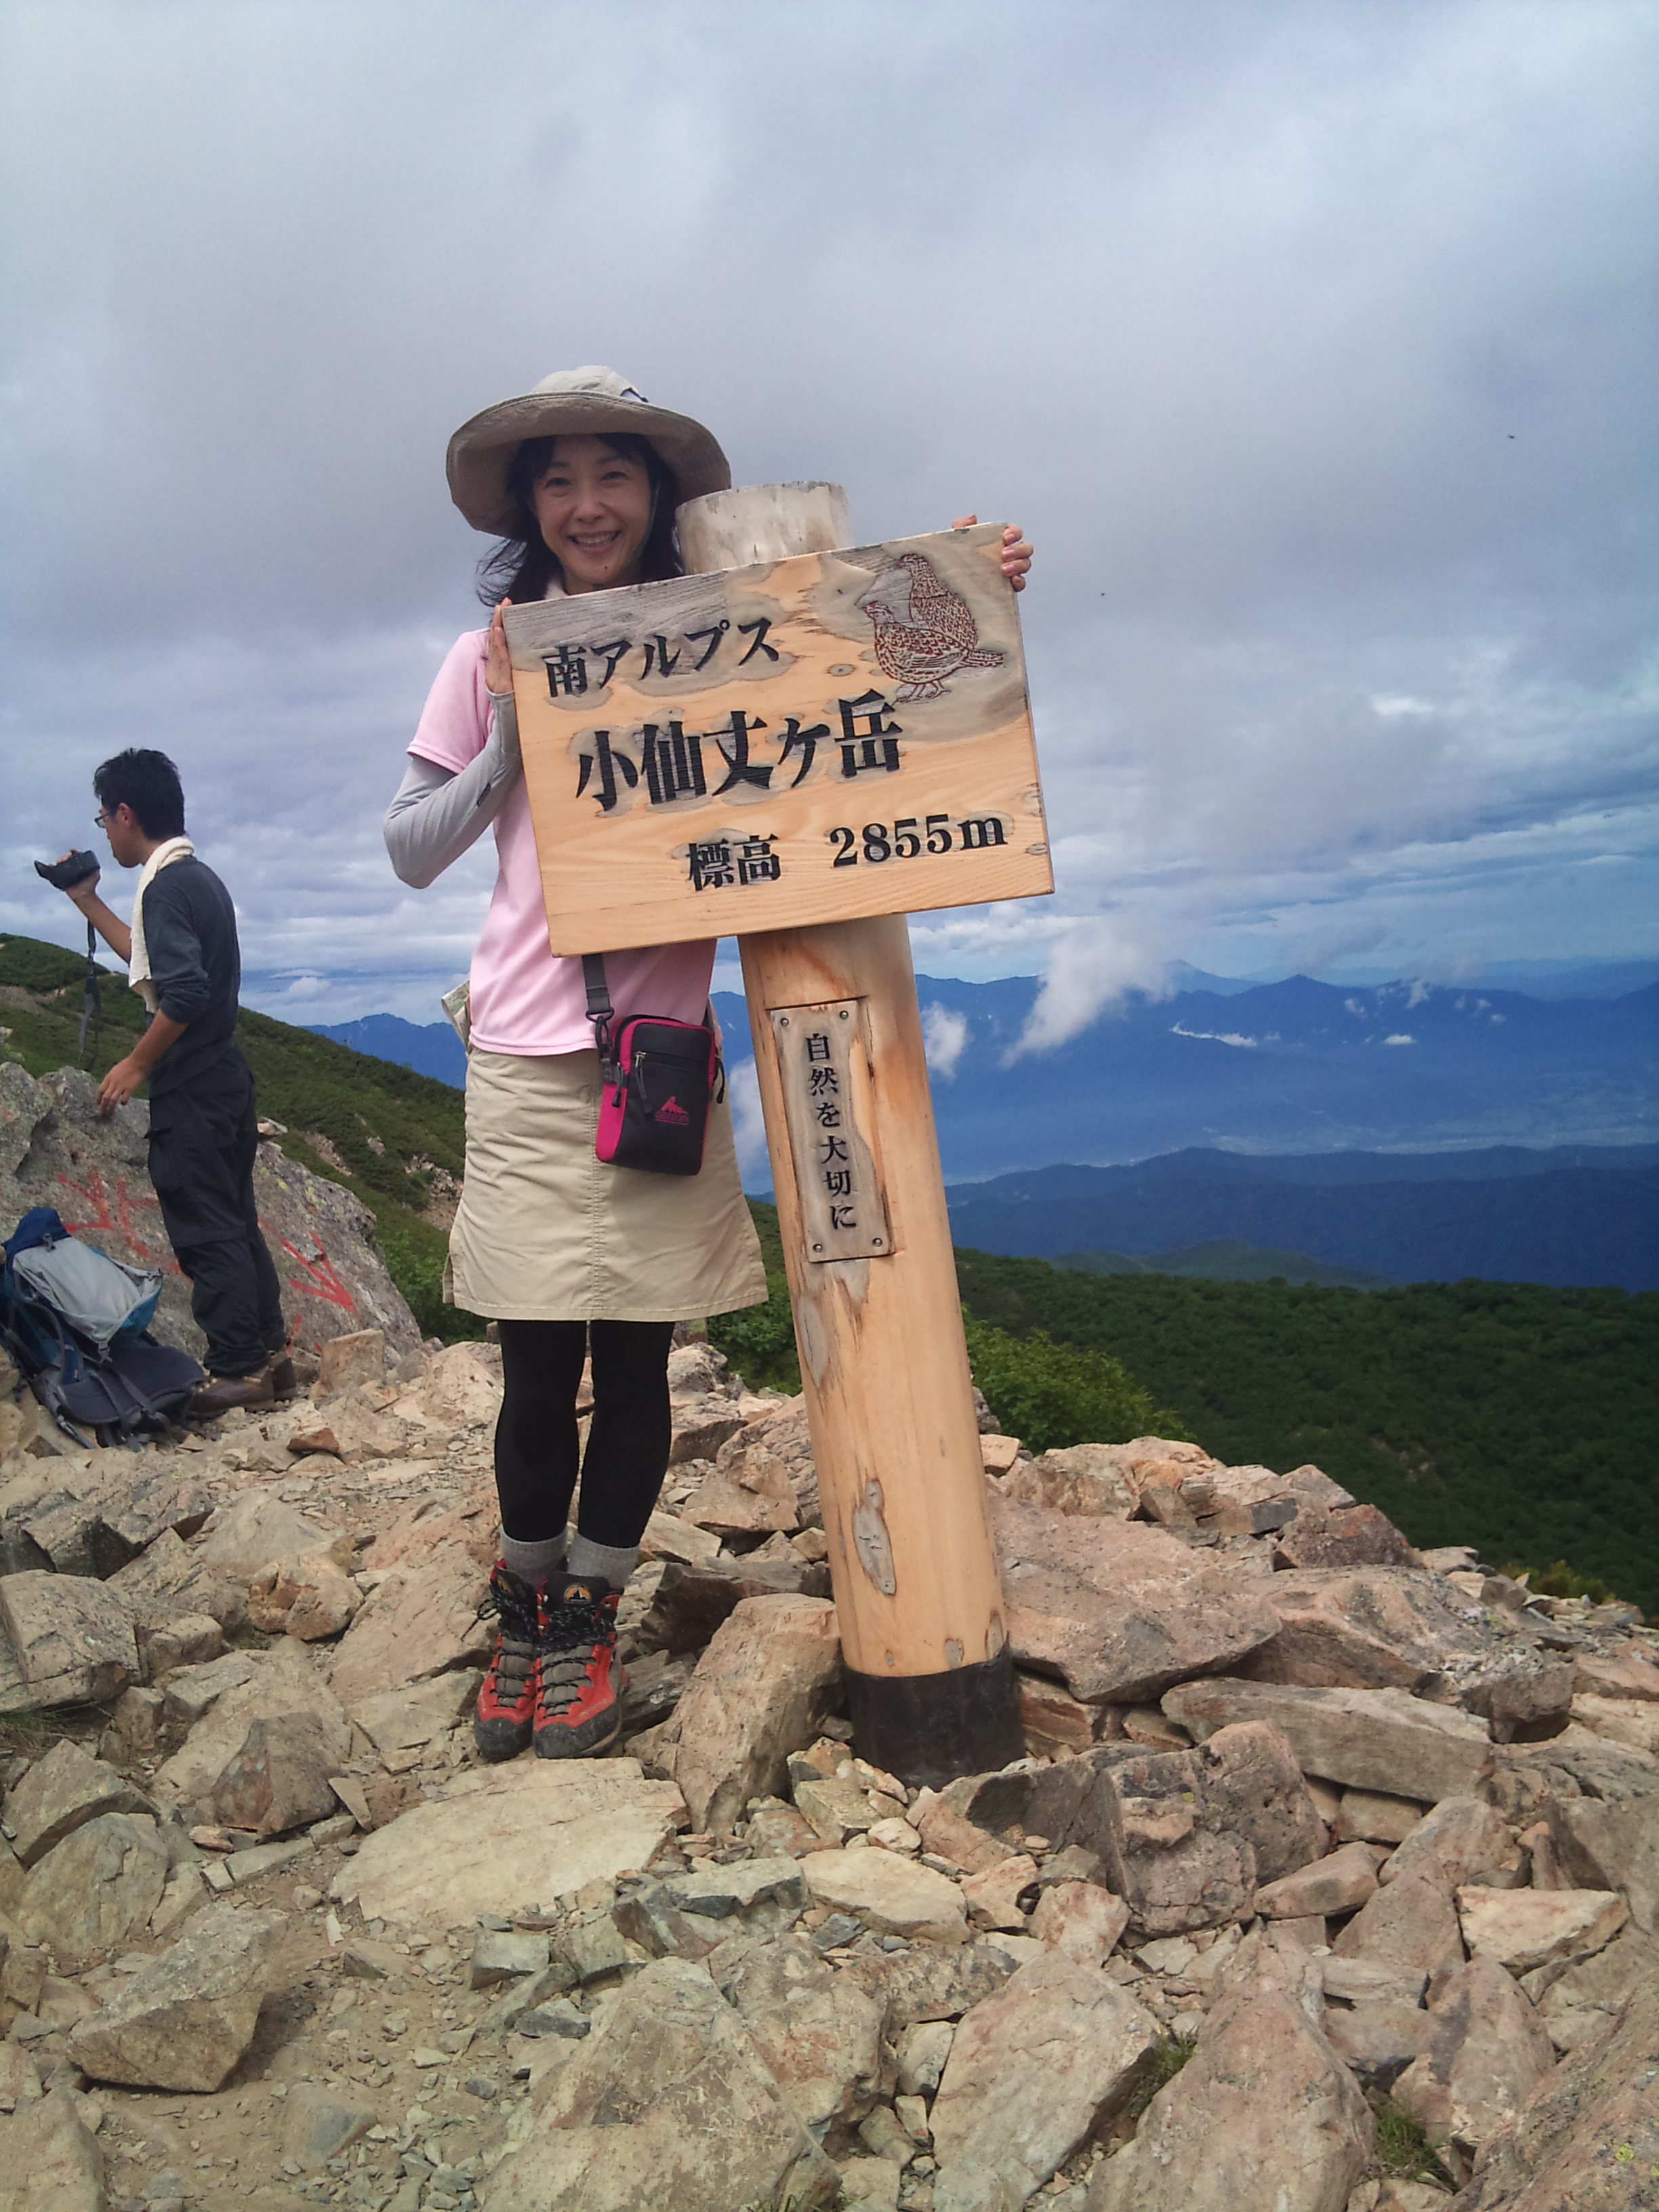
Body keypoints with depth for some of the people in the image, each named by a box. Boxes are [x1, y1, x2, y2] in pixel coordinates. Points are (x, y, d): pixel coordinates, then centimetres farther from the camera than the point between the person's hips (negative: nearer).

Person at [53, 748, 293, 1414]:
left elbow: (184, 992, -25)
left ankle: (238, 1371, 1)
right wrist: (88, 902, 30)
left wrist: (134, 1066, -16)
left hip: (190, 1089, -10)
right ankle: (268, 1355, 19)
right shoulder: (200, 878, 15)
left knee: (204, 1231, -3)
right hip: (225, 1077, 10)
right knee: (234, 1222, 14)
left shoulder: (164, 885, -15)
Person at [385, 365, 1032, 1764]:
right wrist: (507, 743, -6)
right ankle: (523, 1611, 26)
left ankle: (586, 1622, 25)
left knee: (636, 1359, 5)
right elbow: (412, 852, 8)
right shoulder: (494, 661, 6)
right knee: (538, 1370, 3)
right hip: (527, 1055, 0)